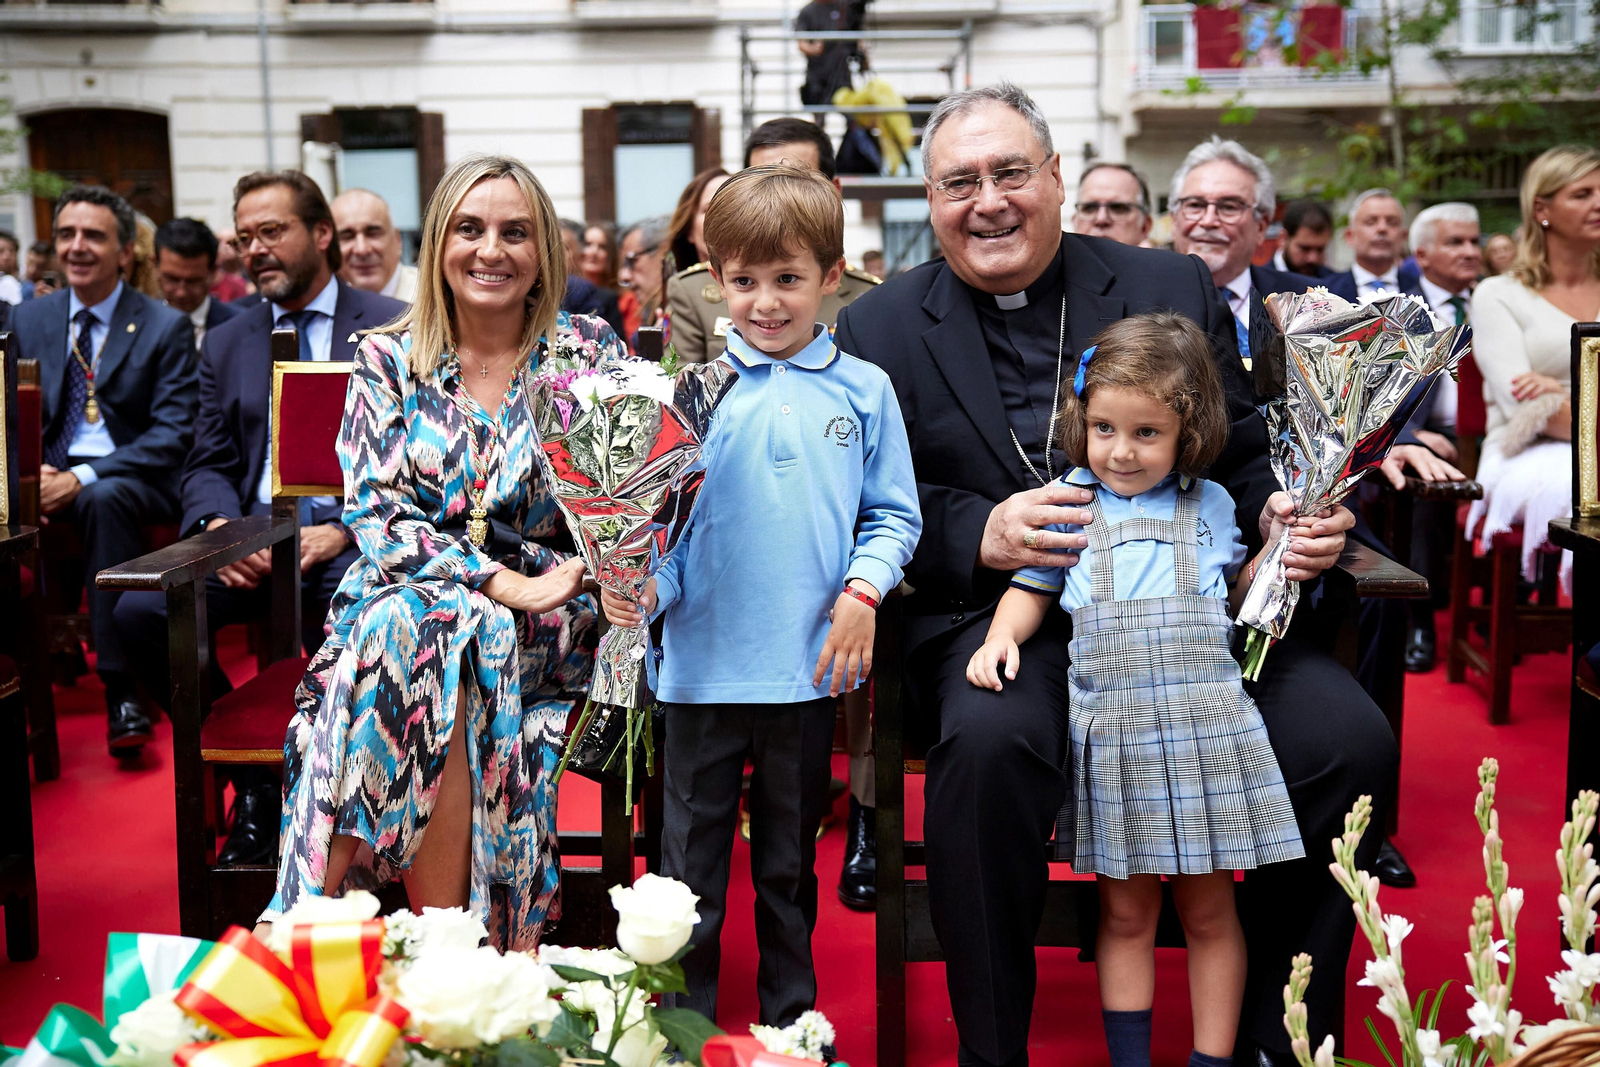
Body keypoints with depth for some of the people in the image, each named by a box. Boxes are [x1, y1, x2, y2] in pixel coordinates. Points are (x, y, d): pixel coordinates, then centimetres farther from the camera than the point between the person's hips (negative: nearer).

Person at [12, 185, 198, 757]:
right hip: (50, 475, 4)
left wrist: (84, 477, -20)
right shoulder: (29, 319, 14)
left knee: (104, 499, -37)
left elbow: (173, 435, -8)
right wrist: (33, 471, -11)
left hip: (133, 478, -3)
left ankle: (122, 692, -35)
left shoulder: (166, 327, 0)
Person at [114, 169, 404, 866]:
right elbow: (207, 465, 14)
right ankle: (254, 783, -2)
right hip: (253, 538, 5)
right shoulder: (226, 344, 18)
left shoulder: (392, 328, 4)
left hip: (349, 534, -4)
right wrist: (219, 526, -10)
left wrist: (341, 532, -18)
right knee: (139, 611, -19)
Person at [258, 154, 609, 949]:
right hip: (404, 597, 1)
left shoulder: (587, 351, 5)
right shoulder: (387, 360, 8)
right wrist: (495, 579, -14)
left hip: (546, 620, -1)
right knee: (401, 628, -33)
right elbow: (375, 511, -1)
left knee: (414, 633, -32)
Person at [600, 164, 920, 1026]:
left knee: (789, 859, 16)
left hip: (808, 664, 1)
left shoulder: (862, 390, 2)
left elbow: (892, 516, 5)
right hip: (702, 659, -1)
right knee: (691, 859, 9)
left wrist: (863, 592, -10)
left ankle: (791, 1022, 32)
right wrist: (636, 585, -17)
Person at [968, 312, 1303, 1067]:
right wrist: (1000, 636, -3)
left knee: (1208, 910, 8)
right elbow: (1032, 588, 14)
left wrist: (1277, 547, 7)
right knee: (1125, 914, 8)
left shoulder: (1209, 505, 9)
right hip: (1113, 733, 0)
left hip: (1205, 729, 1)